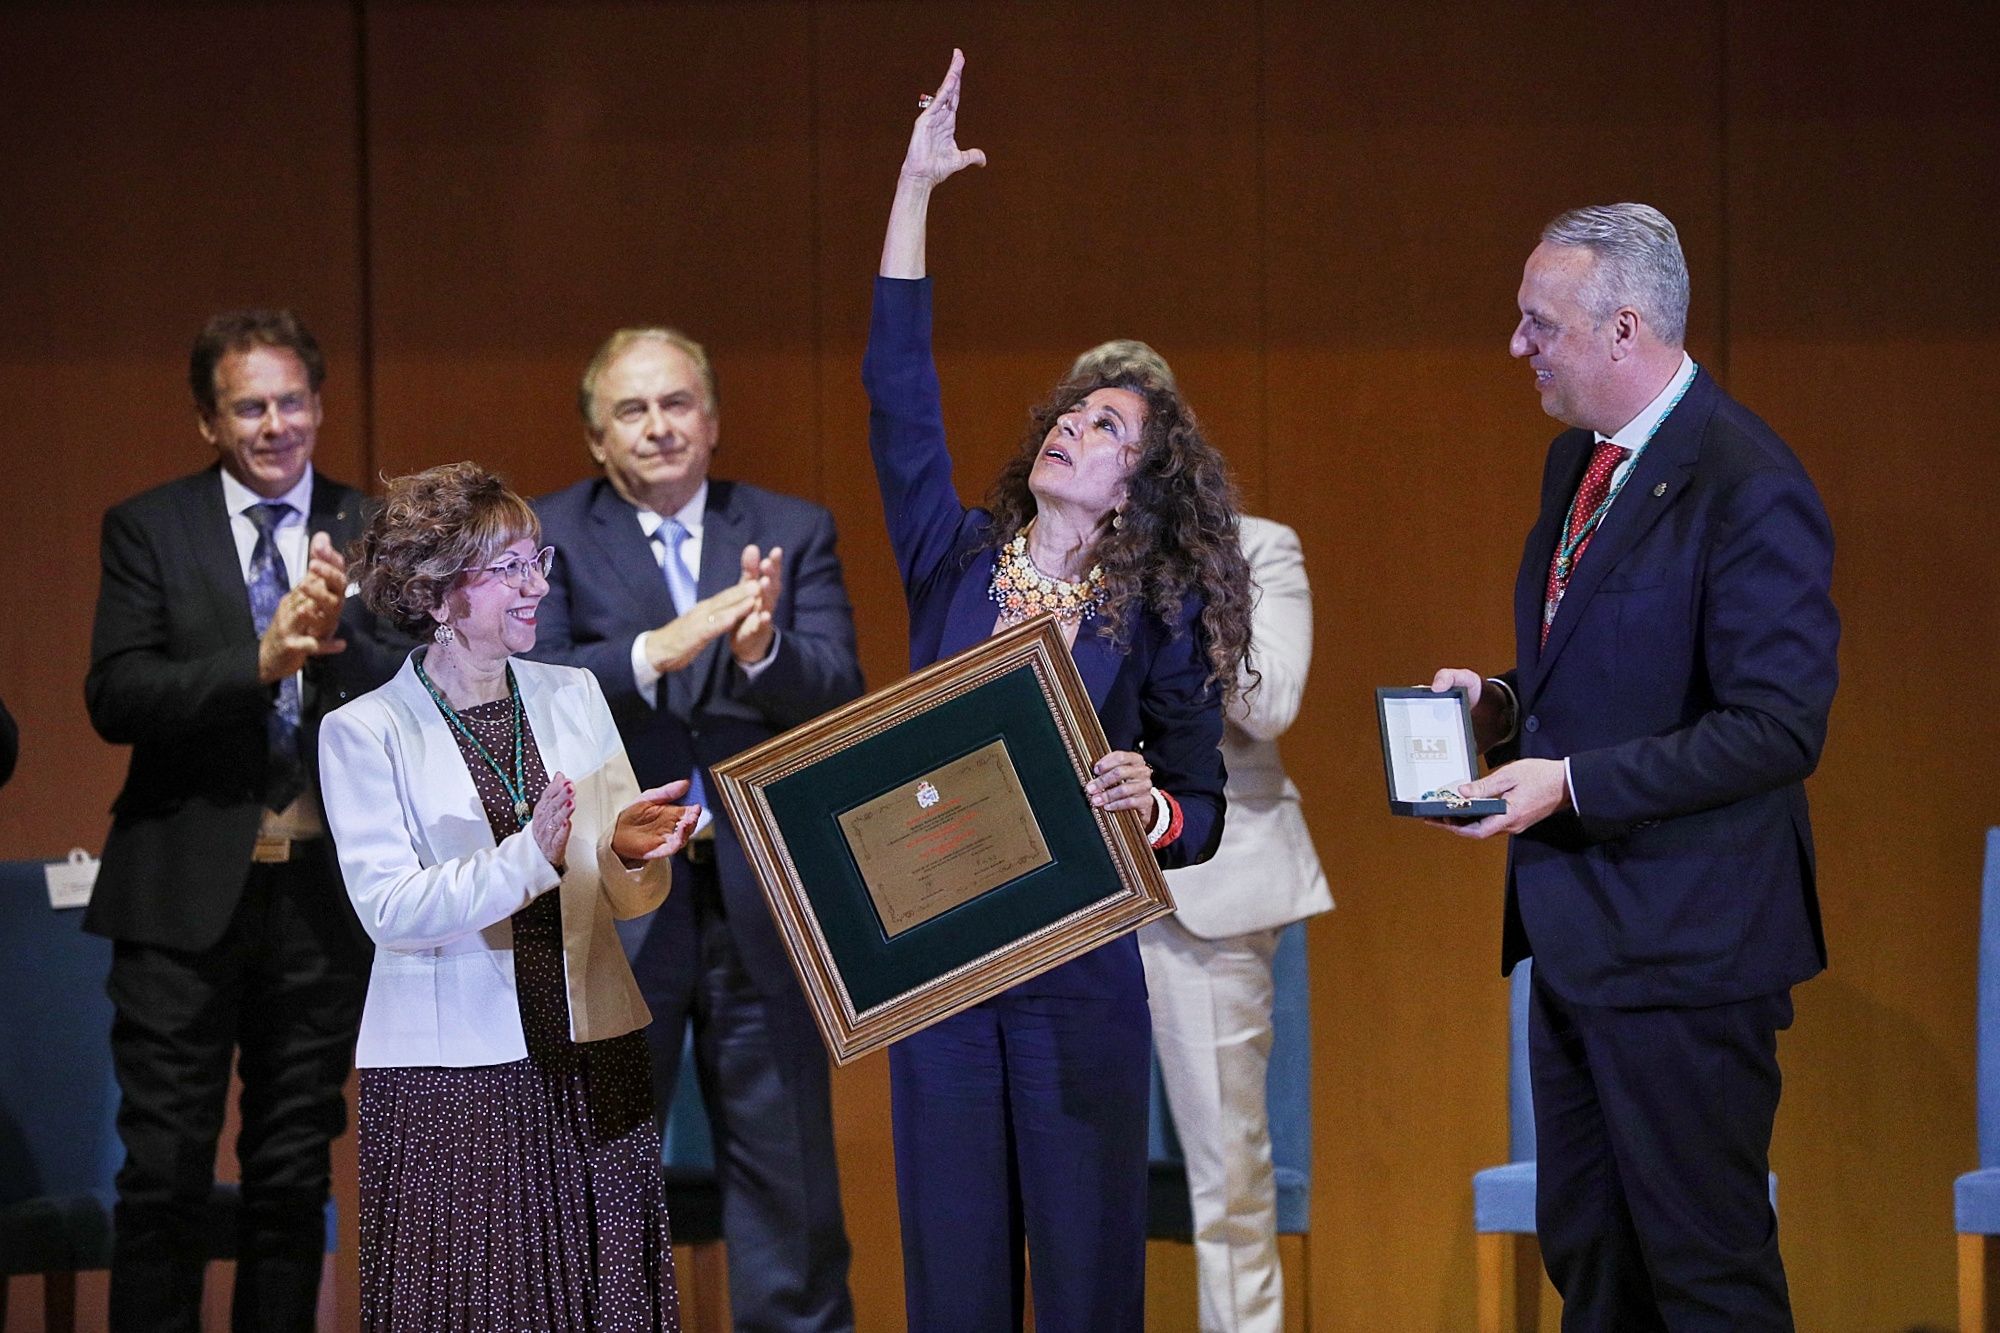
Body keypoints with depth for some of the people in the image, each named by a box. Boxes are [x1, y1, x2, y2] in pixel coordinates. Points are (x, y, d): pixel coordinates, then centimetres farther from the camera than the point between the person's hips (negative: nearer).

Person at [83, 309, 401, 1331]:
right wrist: (258, 662, -24)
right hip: (187, 891, -2)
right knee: (163, 1172, -3)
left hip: (324, 892, 2)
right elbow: (113, 697, -10)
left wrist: (342, 631, -22)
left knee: (295, 1178, 11)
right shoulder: (148, 529, 1)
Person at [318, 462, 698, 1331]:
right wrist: (528, 859, -28)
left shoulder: (574, 697, 10)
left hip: (592, 1062, 4)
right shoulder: (366, 732, -2)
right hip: (452, 1073, -4)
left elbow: (632, 898, 8)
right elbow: (389, 908, -14)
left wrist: (631, 852, -15)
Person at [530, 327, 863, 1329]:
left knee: (789, 1184, 7)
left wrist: (762, 652, -28)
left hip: (762, 900, 1)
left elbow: (836, 692, -6)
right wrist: (658, 650, -30)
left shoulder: (793, 532, 6)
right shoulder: (548, 538, 0)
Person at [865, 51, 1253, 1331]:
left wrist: (1150, 805, -23)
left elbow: (1201, 814, 1)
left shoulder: (1158, 615, 1)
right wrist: (915, 189, -3)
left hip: (1080, 968, -2)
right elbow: (899, 392, 0)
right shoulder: (958, 559, 8)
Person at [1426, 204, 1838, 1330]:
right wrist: (1506, 704, 3)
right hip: (1576, 934, 10)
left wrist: (1572, 783, -24)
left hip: (1682, 942, -9)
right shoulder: (1578, 461, 12)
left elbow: (1778, 729, -22)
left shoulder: (1748, 487, -18)